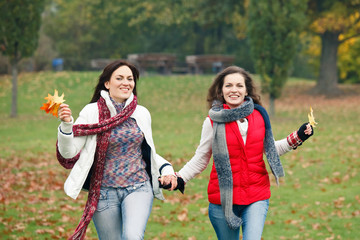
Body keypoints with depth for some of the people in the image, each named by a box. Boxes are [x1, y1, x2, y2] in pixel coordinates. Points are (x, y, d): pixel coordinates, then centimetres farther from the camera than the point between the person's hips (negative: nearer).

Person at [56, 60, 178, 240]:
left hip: (138, 188, 1)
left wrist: (166, 168, 4)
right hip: (105, 191, -1)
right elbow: (69, 154, -9)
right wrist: (66, 125, -24)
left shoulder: (141, 113, 5)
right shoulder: (92, 112, -5)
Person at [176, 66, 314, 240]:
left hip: (257, 197, 1)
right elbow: (200, 160, 2)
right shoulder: (213, 122, -3)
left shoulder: (259, 116, 3)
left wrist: (298, 137, 9)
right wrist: (178, 178, -12)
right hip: (223, 198, -1)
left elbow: (269, 149, 18)